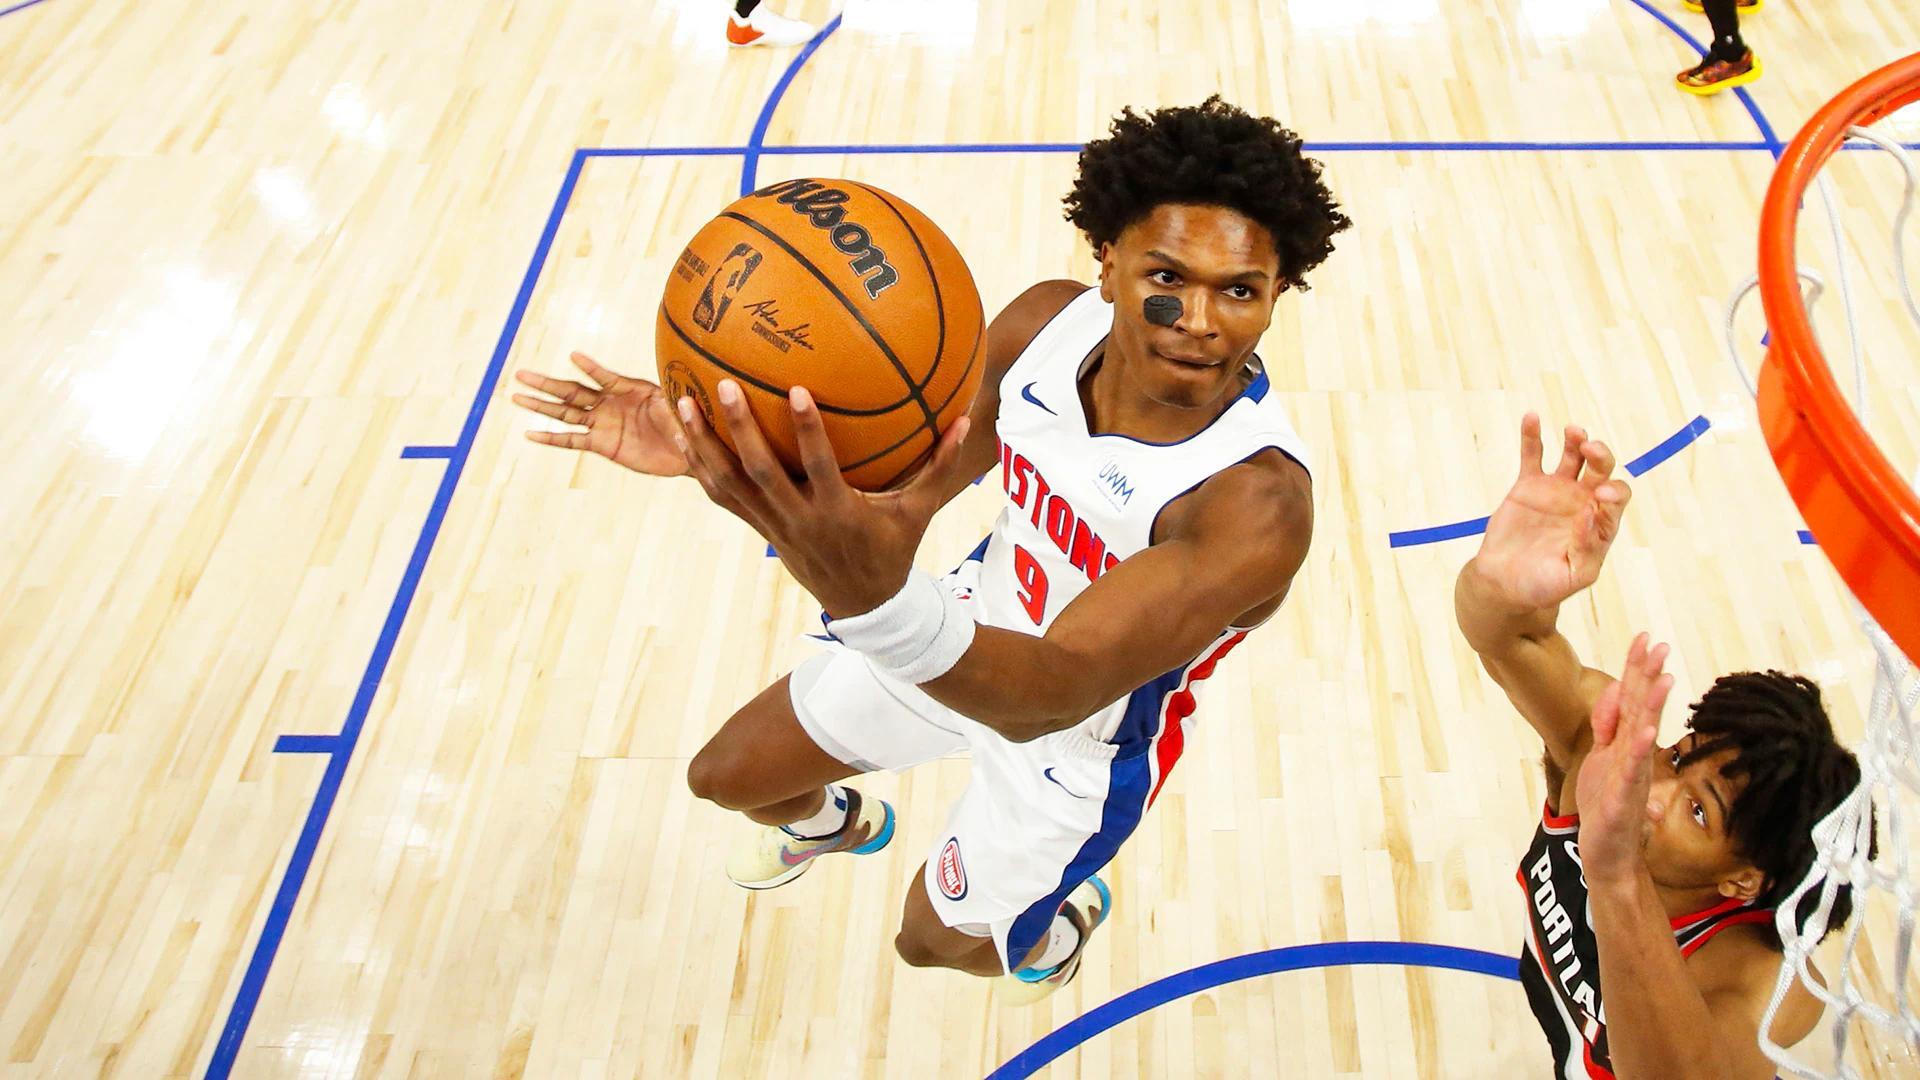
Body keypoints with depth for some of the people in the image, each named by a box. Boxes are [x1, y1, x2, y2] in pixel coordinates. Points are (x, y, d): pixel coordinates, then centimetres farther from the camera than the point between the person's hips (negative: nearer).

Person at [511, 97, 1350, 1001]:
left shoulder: (1260, 501, -40)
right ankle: (836, 824, 59)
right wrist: (712, 451, -23)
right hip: (980, 614, 5)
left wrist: (877, 602, -70)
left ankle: (1055, 927, 59)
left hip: (1080, 739, -4)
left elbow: (1056, 693, -49)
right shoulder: (1049, 320, -23)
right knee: (725, 776, 20)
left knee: (934, 938, 21)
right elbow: (909, 468, -9)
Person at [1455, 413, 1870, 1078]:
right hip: (1554, 985, 4)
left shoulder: (1761, 980, -43)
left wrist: (1617, 881, -82)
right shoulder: (1608, 747, -33)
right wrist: (1497, 585, -72)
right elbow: (1506, 641, -49)